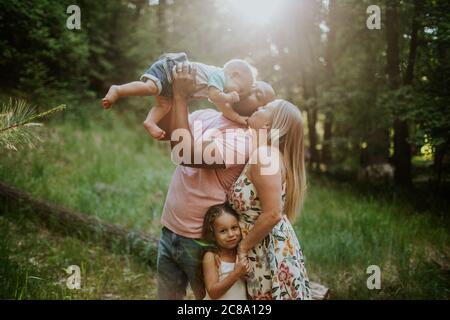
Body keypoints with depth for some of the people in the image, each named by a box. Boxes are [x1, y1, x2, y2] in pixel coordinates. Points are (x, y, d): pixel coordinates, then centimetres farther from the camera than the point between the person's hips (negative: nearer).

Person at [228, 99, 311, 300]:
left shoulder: (264, 155, -21)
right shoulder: (262, 153, 7)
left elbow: (273, 214, -25)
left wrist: (242, 247, -14)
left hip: (270, 255, -9)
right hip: (266, 253, 9)